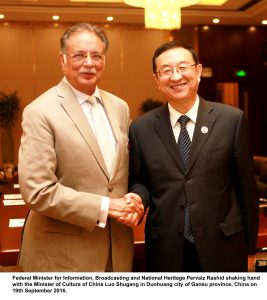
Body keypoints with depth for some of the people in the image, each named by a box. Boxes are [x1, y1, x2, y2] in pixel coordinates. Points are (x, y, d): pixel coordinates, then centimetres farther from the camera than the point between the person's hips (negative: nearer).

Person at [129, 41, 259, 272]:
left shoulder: (232, 119, -4)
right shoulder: (141, 129, -1)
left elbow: (246, 187, 0)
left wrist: (250, 247, 5)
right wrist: (138, 198, -14)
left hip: (223, 250, 0)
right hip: (166, 252, 1)